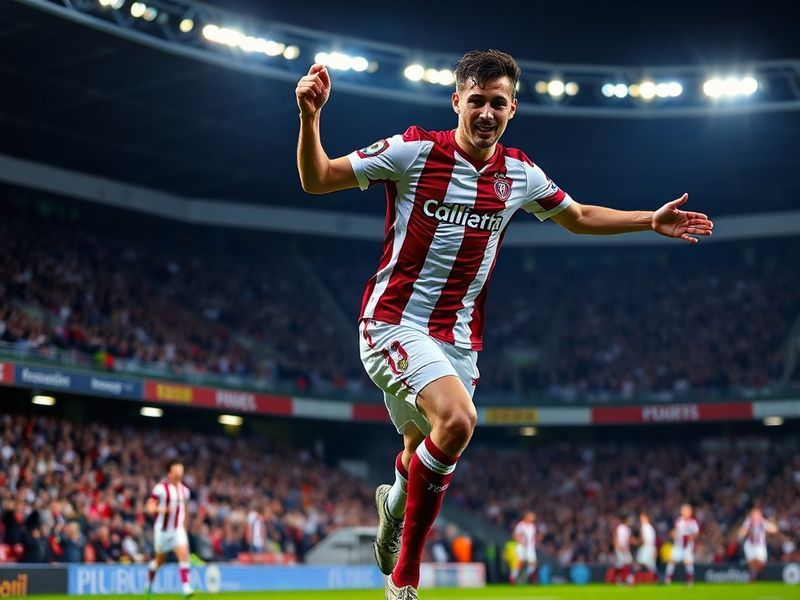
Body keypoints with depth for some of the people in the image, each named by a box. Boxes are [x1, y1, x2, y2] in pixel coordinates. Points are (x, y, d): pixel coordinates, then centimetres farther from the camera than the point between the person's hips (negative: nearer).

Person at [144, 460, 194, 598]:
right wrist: (162, 509, -29)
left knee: (184, 554, -16)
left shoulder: (185, 490, 7)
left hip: (178, 529, 3)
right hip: (163, 529, -3)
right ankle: (149, 582, 39)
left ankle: (186, 587, -19)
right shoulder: (161, 488, -10)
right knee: (160, 560, 11)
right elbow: (150, 507, -10)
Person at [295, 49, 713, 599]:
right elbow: (318, 180, -6)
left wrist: (650, 221, 16)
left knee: (424, 453, 9)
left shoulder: (521, 174, 6)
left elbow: (578, 217, 24)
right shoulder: (413, 151, -9)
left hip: (458, 338, 5)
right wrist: (310, 118, -22)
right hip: (395, 322, -5)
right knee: (458, 417, -28)